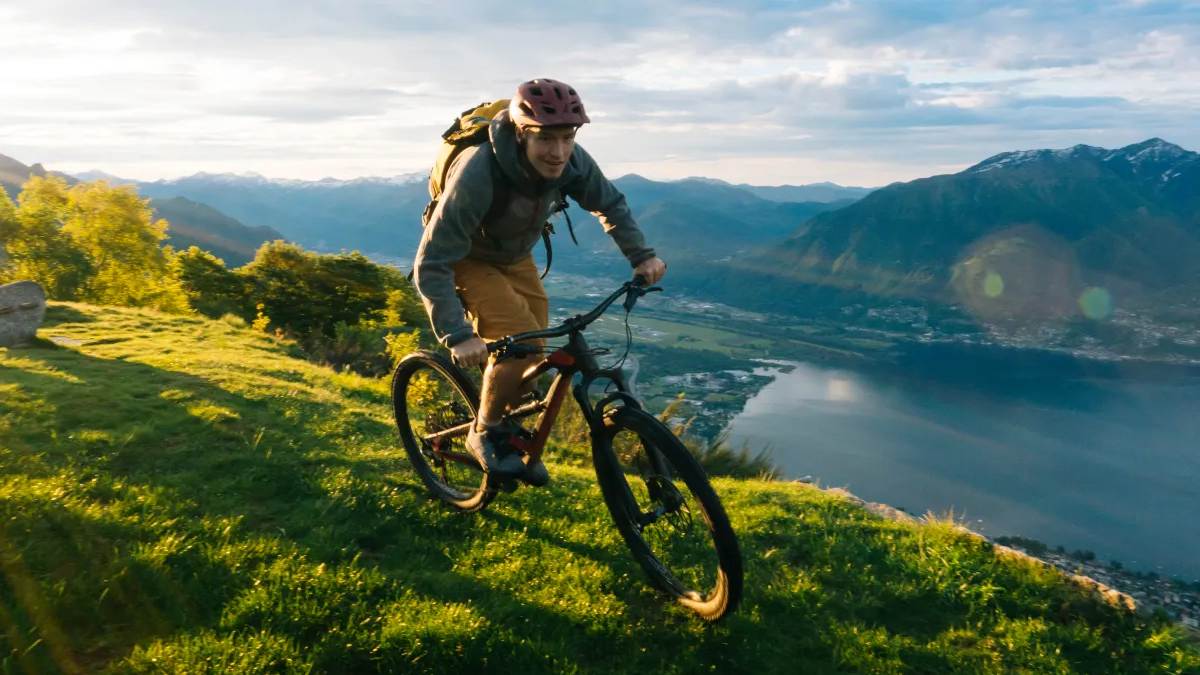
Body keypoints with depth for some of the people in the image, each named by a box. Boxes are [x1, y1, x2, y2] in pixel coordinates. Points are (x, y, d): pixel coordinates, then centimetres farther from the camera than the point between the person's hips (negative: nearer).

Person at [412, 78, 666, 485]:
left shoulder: (572, 162, -22)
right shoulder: (477, 173, -38)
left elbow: (611, 204, 1)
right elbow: (431, 265, -35)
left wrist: (641, 255, -10)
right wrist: (457, 336, -43)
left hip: (516, 258, 6)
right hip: (466, 261, -5)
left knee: (536, 349, 2)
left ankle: (515, 441, 27)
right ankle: (486, 434, 1)